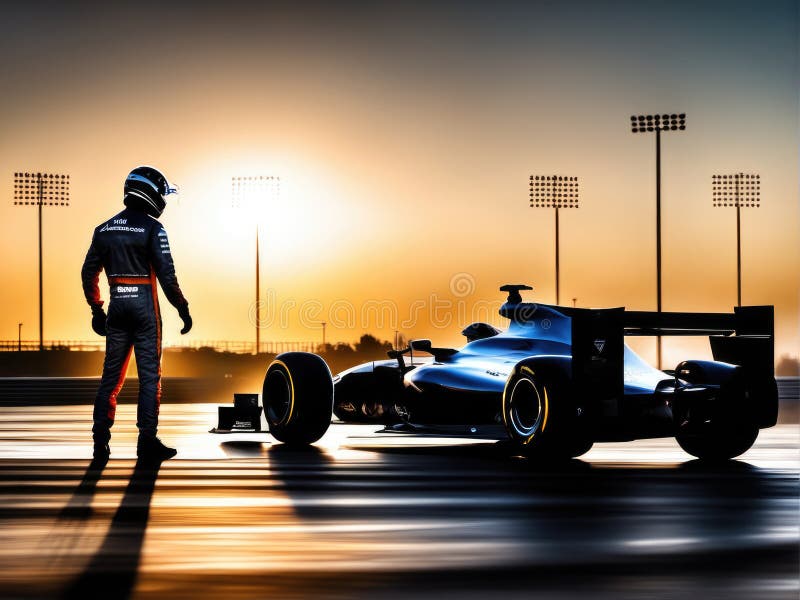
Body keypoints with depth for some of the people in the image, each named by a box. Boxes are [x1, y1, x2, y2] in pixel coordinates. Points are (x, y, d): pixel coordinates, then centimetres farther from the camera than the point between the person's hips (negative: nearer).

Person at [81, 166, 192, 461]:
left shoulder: (104, 229, 10)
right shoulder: (152, 228, -8)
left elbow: (88, 273, 13)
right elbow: (166, 274, -13)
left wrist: (96, 310, 21)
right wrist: (182, 309, -5)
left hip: (116, 306, 5)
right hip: (145, 305, -5)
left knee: (111, 375, 10)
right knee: (149, 375, 0)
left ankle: (101, 441, 9)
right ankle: (147, 441, 0)